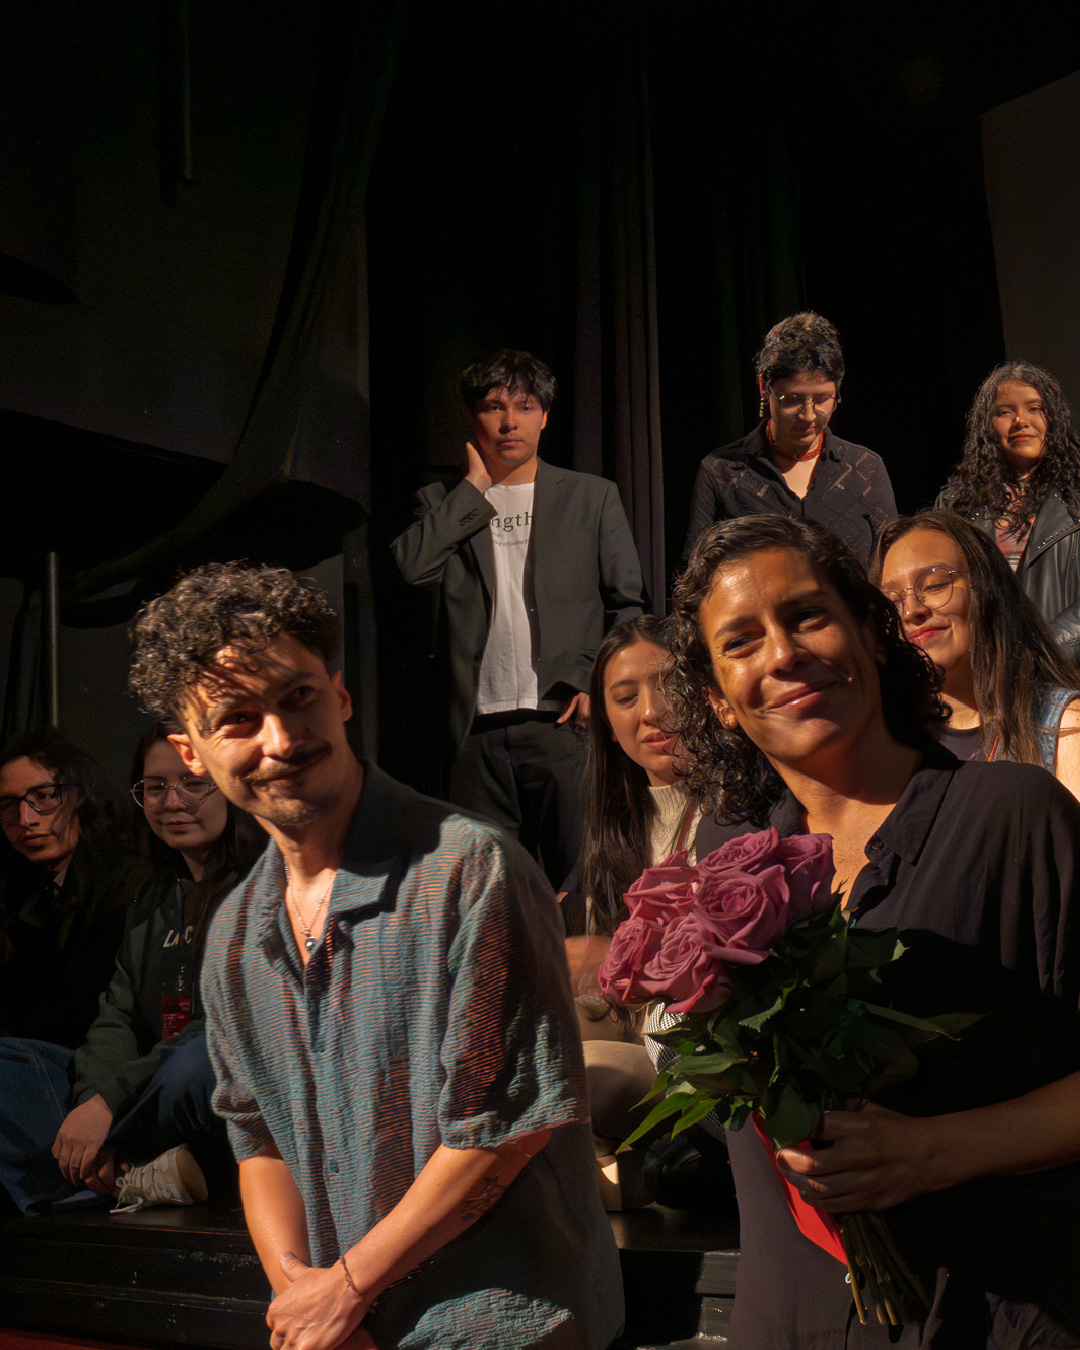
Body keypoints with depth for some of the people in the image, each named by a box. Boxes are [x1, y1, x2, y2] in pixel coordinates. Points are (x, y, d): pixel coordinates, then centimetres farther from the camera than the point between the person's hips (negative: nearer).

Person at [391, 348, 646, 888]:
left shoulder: (592, 497, 13)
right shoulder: (445, 503, 15)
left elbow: (629, 605, 11)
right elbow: (412, 566, -6)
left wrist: (597, 682, -4)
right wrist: (475, 485, 1)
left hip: (564, 722, -1)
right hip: (478, 732, 1)